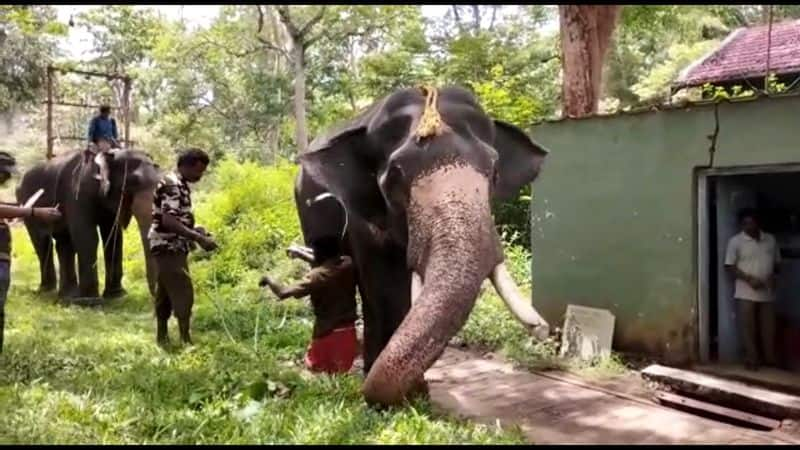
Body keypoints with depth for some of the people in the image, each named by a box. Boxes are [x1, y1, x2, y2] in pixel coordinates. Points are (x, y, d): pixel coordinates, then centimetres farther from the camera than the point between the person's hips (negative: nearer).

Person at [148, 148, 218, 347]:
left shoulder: (178, 184, 14)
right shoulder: (173, 184, -18)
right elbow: (168, 221, -27)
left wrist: (195, 230, 9)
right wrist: (199, 238, -27)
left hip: (170, 248, 10)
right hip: (169, 248, -10)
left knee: (166, 293, 14)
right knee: (183, 294, -9)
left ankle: (162, 336, 22)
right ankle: (186, 341, -6)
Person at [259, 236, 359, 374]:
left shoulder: (317, 276, -23)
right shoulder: (348, 263, -5)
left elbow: (283, 293, -24)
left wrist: (268, 280, -5)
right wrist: (301, 254, 22)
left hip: (327, 334, -5)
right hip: (348, 331, 5)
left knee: (316, 371, 16)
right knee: (341, 374, 18)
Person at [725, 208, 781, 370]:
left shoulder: (770, 239, 7)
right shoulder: (736, 241, -6)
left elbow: (776, 263, 15)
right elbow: (729, 266, -7)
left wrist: (773, 276, -5)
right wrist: (749, 279, -18)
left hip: (767, 292, 4)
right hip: (746, 293, -3)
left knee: (769, 327, 10)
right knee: (748, 328, 1)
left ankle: (770, 359, 24)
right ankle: (752, 360, 12)